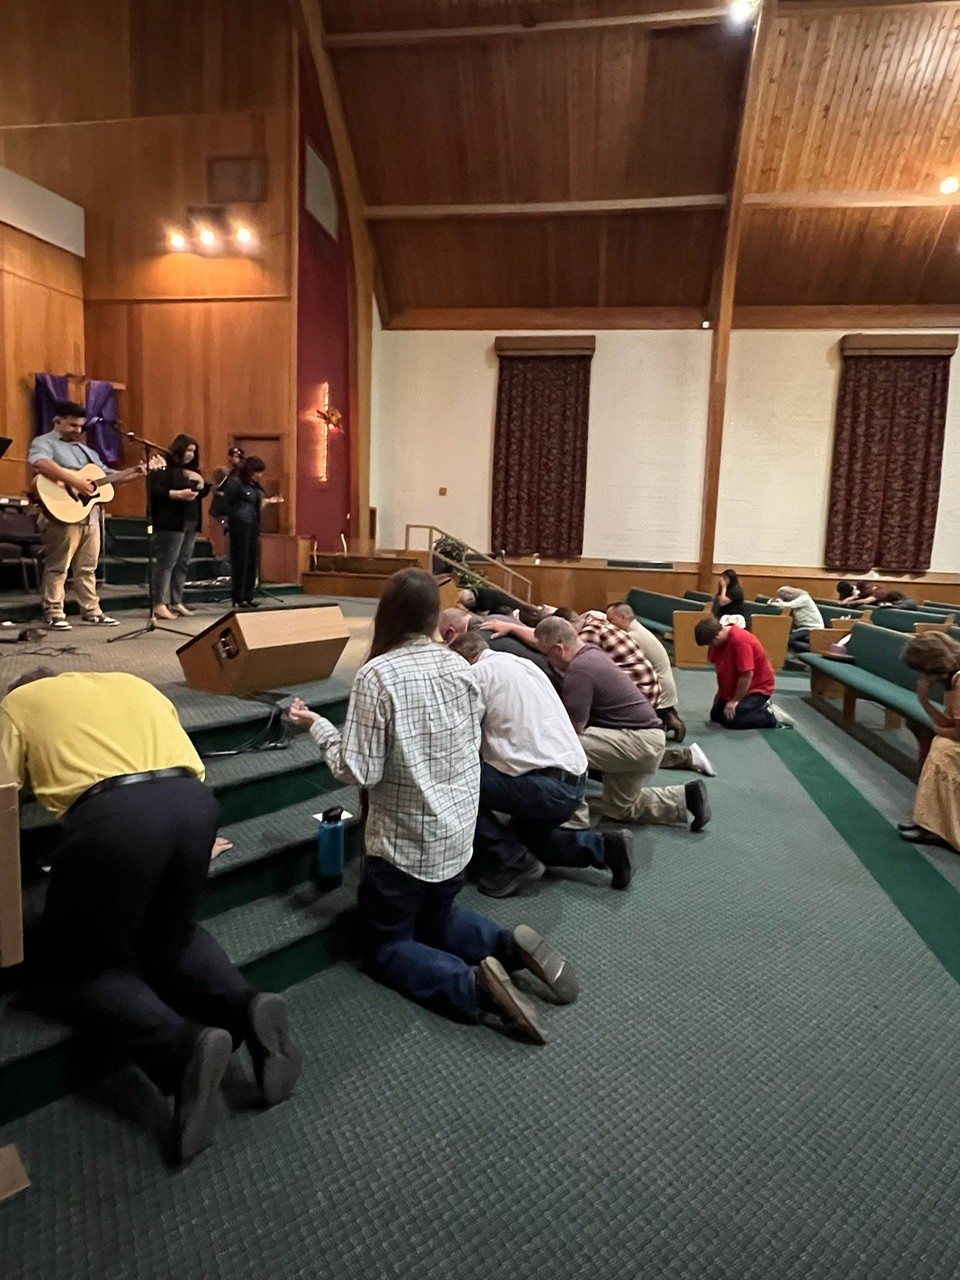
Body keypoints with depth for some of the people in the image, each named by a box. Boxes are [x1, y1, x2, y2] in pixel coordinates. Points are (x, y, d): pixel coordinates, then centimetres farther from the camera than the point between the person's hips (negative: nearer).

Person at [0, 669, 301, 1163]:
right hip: (195, 801, 5)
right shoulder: (134, 684, 33)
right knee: (171, 937, 28)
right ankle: (247, 1008, 1)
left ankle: (183, 1045, -6)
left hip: (112, 814, -4)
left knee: (77, 963, 18)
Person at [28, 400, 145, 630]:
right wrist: (75, 481, -29)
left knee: (87, 567, 9)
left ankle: (91, 611, 14)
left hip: (89, 515, 7)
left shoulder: (86, 450, 24)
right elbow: (39, 463, -24)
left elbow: (109, 476, 23)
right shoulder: (44, 442, -1)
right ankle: (54, 614, -1)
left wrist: (134, 472, 6)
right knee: (57, 566, -4)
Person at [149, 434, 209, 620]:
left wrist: (202, 483, 2)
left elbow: (201, 493, 22)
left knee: (182, 563, 9)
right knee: (166, 563, -7)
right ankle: (159, 604, -5)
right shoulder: (164, 468, -5)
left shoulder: (191, 470, 19)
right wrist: (178, 494, -25)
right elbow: (154, 490, -17)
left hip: (191, 523, 8)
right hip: (171, 523, -8)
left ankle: (176, 602, 15)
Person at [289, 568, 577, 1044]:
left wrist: (317, 725, -7)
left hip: (402, 841, -6)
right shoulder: (461, 667, -2)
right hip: (458, 833, 6)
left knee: (383, 948, 15)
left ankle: (472, 985, -10)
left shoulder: (378, 673, -21)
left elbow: (359, 772, -20)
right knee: (436, 923, 30)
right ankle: (511, 946, 4)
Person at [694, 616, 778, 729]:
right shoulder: (720, 642, -2)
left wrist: (735, 701, -21)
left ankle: (769, 716, -3)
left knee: (732, 720, -21)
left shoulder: (739, 640, -30)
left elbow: (747, 674, -30)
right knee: (715, 715, 9)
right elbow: (723, 670, 10)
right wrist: (720, 696, 12)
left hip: (757, 687, -9)